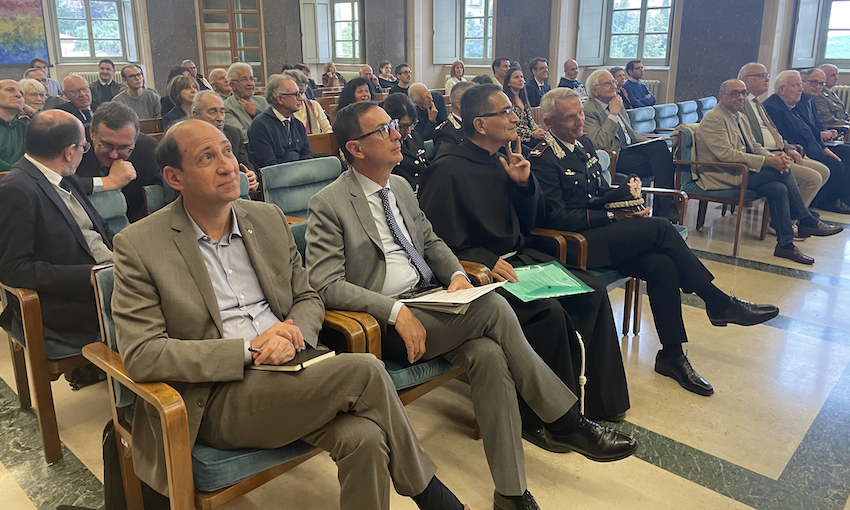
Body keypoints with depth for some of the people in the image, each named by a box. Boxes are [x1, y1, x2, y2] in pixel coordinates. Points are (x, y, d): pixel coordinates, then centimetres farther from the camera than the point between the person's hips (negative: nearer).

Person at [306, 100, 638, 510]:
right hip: (385, 324, -6)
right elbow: (325, 284, -15)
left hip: (430, 301, 6)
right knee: (493, 307, -24)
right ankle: (565, 422, -9)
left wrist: (455, 273, 2)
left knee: (488, 353, -24)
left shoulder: (400, 186, 14)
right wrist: (395, 310, -25)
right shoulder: (329, 205, -8)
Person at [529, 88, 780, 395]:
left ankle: (671, 355, -7)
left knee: (661, 265, -18)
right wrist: (611, 216, -17)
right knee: (660, 228, -20)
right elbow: (556, 217, -16)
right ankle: (719, 303, -6)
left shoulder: (583, 144, 15)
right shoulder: (542, 160, -11)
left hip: (601, 232, 8)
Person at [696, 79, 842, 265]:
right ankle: (807, 222, -5)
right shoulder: (713, 119, -13)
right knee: (783, 171, -17)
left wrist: (774, 157, -6)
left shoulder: (741, 118, 18)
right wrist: (768, 161, -23)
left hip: (740, 172, 9)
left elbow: (755, 146, 18)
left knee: (778, 188, -17)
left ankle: (786, 244, -10)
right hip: (721, 177, -9)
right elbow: (727, 154, -23)